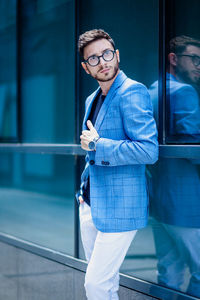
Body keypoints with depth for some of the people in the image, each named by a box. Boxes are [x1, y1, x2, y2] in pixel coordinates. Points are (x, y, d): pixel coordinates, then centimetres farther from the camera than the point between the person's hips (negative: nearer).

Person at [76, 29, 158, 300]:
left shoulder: (132, 92, -14)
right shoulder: (92, 100, 14)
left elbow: (149, 151, -23)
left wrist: (97, 144, -17)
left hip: (119, 207, -9)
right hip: (91, 206, 9)